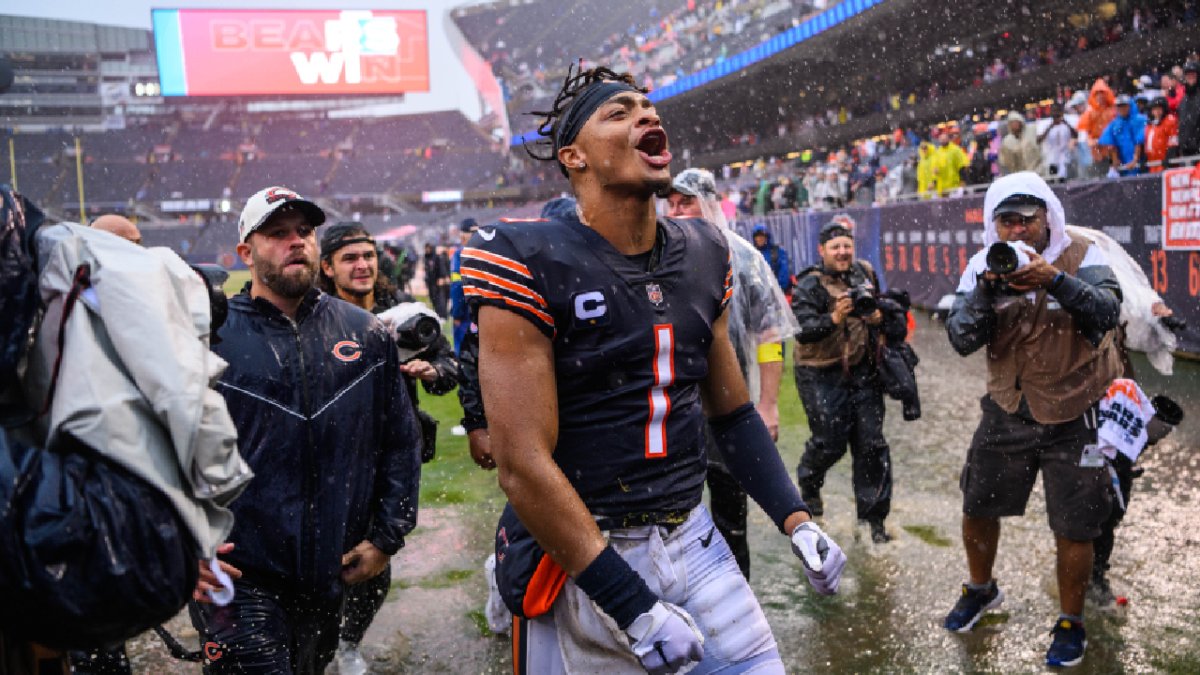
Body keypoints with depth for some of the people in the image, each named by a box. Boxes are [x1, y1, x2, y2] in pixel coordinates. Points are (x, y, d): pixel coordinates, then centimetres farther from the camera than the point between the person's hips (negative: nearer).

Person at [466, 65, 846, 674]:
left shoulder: (703, 256, 6)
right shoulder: (530, 265, -14)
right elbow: (523, 464, -20)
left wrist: (796, 521, 6)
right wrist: (630, 605, -20)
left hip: (691, 538, 6)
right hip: (582, 557, -5)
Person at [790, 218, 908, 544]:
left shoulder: (865, 273, 6)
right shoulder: (809, 286, -12)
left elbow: (880, 306, 25)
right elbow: (803, 331, -24)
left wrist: (881, 316, 3)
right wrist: (834, 318, -39)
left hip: (862, 371, 5)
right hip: (821, 375, -5)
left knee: (871, 443, 3)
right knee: (830, 442, -2)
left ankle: (874, 517, 14)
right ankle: (809, 483, 32)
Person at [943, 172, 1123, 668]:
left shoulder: (1081, 256, -11)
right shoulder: (984, 265, -4)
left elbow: (1106, 314, -28)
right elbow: (961, 339, -13)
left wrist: (1055, 279, -43)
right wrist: (987, 289, -28)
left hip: (1074, 417, -3)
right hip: (1007, 410, 3)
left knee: (1074, 528, 5)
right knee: (978, 507, 14)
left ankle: (1071, 623, 29)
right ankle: (981, 590, 42)